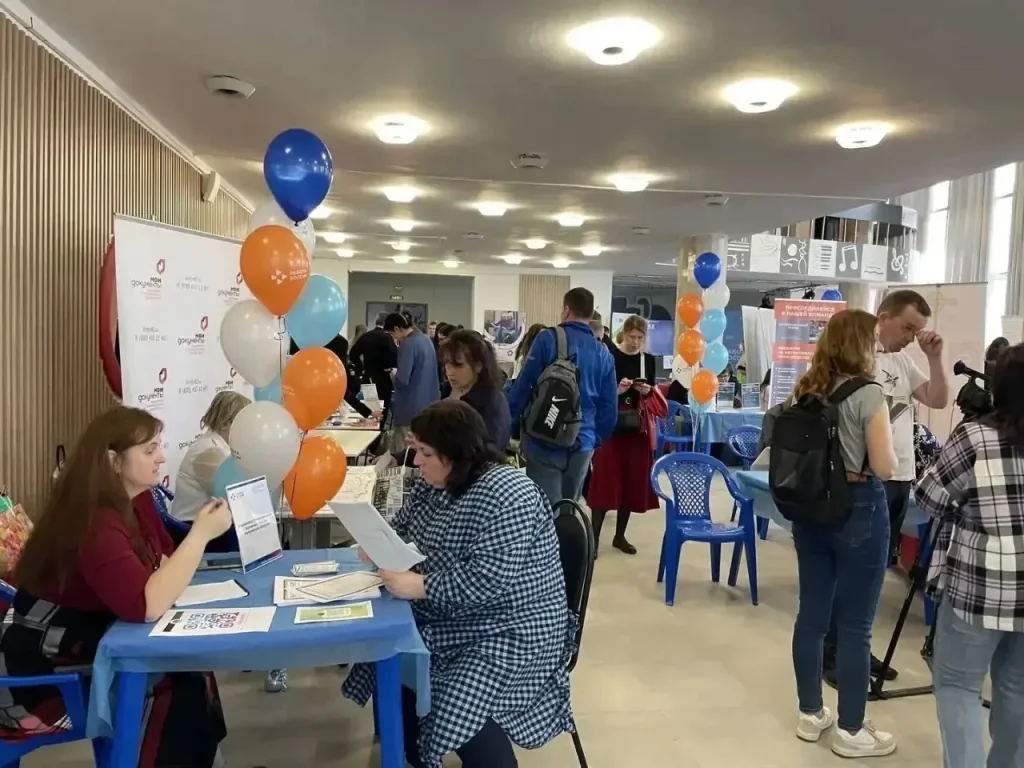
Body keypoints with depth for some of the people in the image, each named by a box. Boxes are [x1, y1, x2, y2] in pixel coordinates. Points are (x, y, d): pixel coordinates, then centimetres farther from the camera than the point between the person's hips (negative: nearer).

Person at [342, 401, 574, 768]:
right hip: (449, 619, 9)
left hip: (510, 629, -9)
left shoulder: (508, 496, -24)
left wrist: (420, 587, -30)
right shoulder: (435, 483, 3)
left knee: (459, 714, -25)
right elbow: (403, 527, 15)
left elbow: (490, 581, -29)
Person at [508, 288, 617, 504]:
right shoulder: (603, 354, 7)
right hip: (582, 444, 4)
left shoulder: (548, 339, -5)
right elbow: (609, 405, 6)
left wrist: (508, 425, 3)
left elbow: (523, 385, -7)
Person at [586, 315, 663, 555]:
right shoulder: (609, 356, -5)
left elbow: (653, 397, 12)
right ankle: (594, 536, 2)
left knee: (633, 482, 7)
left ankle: (620, 536, 20)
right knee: (605, 479, -5)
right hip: (611, 425, -4)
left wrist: (647, 392, -10)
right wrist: (617, 390, -23)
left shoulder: (649, 360, 8)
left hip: (638, 428, 4)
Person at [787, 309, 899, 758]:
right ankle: (850, 732, 18)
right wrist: (888, 448, 4)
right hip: (858, 511, -6)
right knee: (855, 625, 5)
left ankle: (810, 714, 27)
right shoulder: (868, 394, -14)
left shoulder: (805, 390, 5)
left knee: (812, 613, 14)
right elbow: (885, 468, -15)